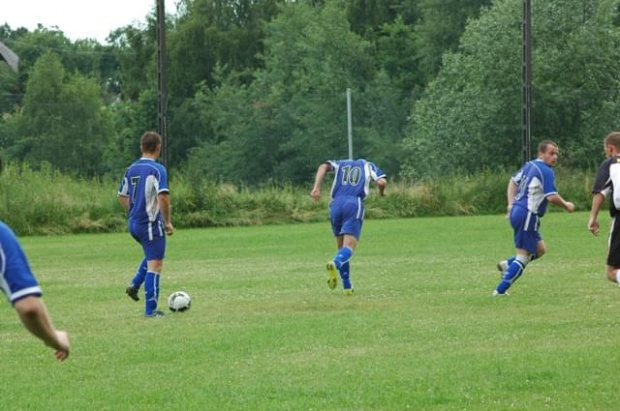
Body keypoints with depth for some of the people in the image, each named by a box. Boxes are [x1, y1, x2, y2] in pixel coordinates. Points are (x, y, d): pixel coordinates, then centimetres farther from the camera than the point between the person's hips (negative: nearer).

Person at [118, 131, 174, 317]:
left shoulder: (131, 169, 8)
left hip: (133, 223, 8)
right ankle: (151, 309, -4)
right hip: (151, 223, -8)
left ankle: (134, 285, 15)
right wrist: (168, 222, -13)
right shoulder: (157, 169, -14)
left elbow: (122, 196, 16)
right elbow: (163, 197, -22)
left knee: (152, 256, 29)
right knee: (155, 264, -2)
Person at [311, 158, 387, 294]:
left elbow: (323, 167, 7)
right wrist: (382, 192, 28)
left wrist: (316, 188, -2)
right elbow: (382, 182, 5)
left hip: (336, 204, 3)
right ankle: (335, 263, -44)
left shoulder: (340, 164, 28)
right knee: (349, 247, -11)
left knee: (341, 248, 17)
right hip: (354, 204, -3)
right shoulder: (368, 166, 23)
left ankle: (347, 286, 12)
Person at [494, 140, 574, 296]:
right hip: (528, 216, -9)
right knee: (523, 256, -5)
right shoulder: (546, 171, -13)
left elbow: (513, 182, 25)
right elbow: (552, 197, -20)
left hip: (516, 211, 9)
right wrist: (566, 205, -3)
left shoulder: (529, 166, 15)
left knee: (540, 249, 19)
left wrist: (511, 205, 21)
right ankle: (500, 290, -8)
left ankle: (507, 264, 10)